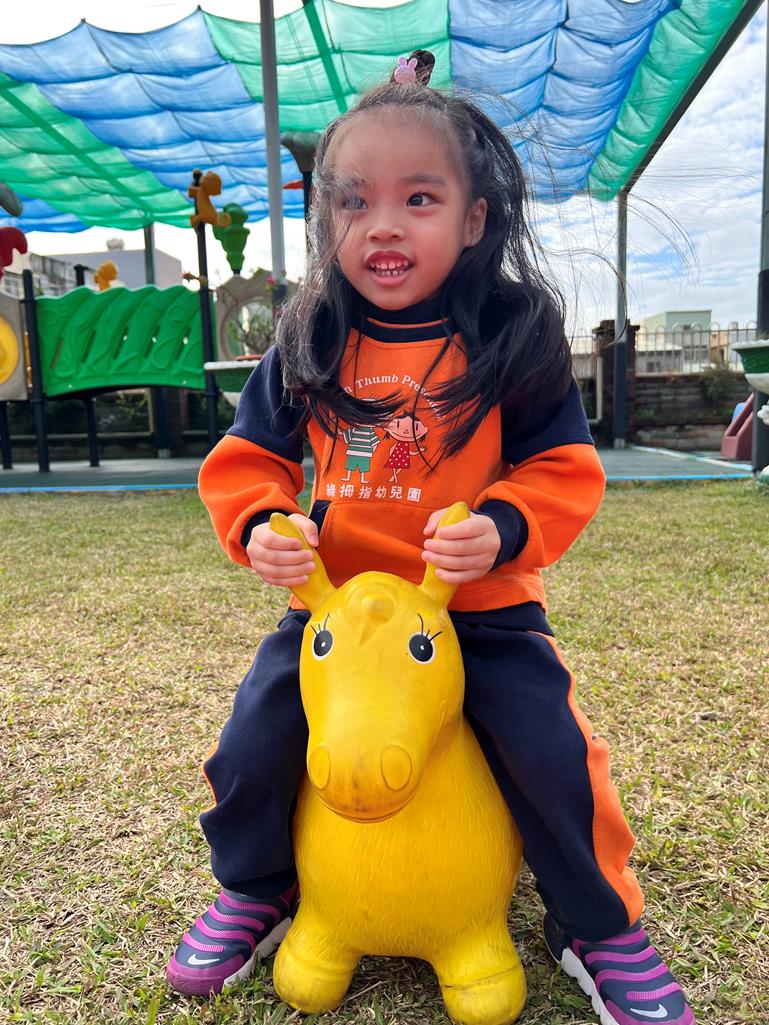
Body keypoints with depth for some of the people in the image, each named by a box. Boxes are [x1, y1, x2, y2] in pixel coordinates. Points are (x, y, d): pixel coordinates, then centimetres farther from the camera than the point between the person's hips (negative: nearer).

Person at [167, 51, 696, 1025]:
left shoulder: (516, 336, -7)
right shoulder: (307, 348, -1)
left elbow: (564, 468, -6)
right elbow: (246, 458, 5)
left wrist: (504, 530, -24)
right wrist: (259, 525, -15)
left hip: (483, 606, -1)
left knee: (552, 749, -9)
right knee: (254, 739, 0)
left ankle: (599, 925, 25)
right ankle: (253, 893, 34)